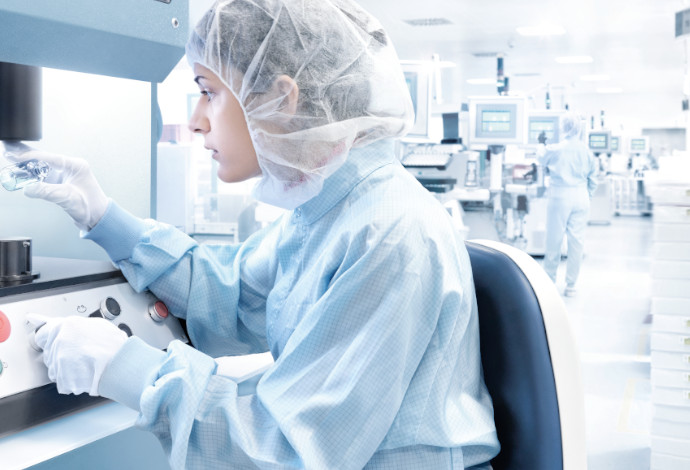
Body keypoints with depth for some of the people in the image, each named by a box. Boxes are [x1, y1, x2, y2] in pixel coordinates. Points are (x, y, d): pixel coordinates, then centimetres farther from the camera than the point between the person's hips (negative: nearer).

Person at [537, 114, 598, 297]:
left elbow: (542, 159, 14)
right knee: (577, 241, 6)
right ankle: (570, 285, 11)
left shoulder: (555, 149, -8)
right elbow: (593, 180, 8)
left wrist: (541, 144, 32)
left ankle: (549, 280, 18)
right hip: (581, 198, 3)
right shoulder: (587, 152, 2)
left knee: (554, 240, 7)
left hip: (560, 197, -3)